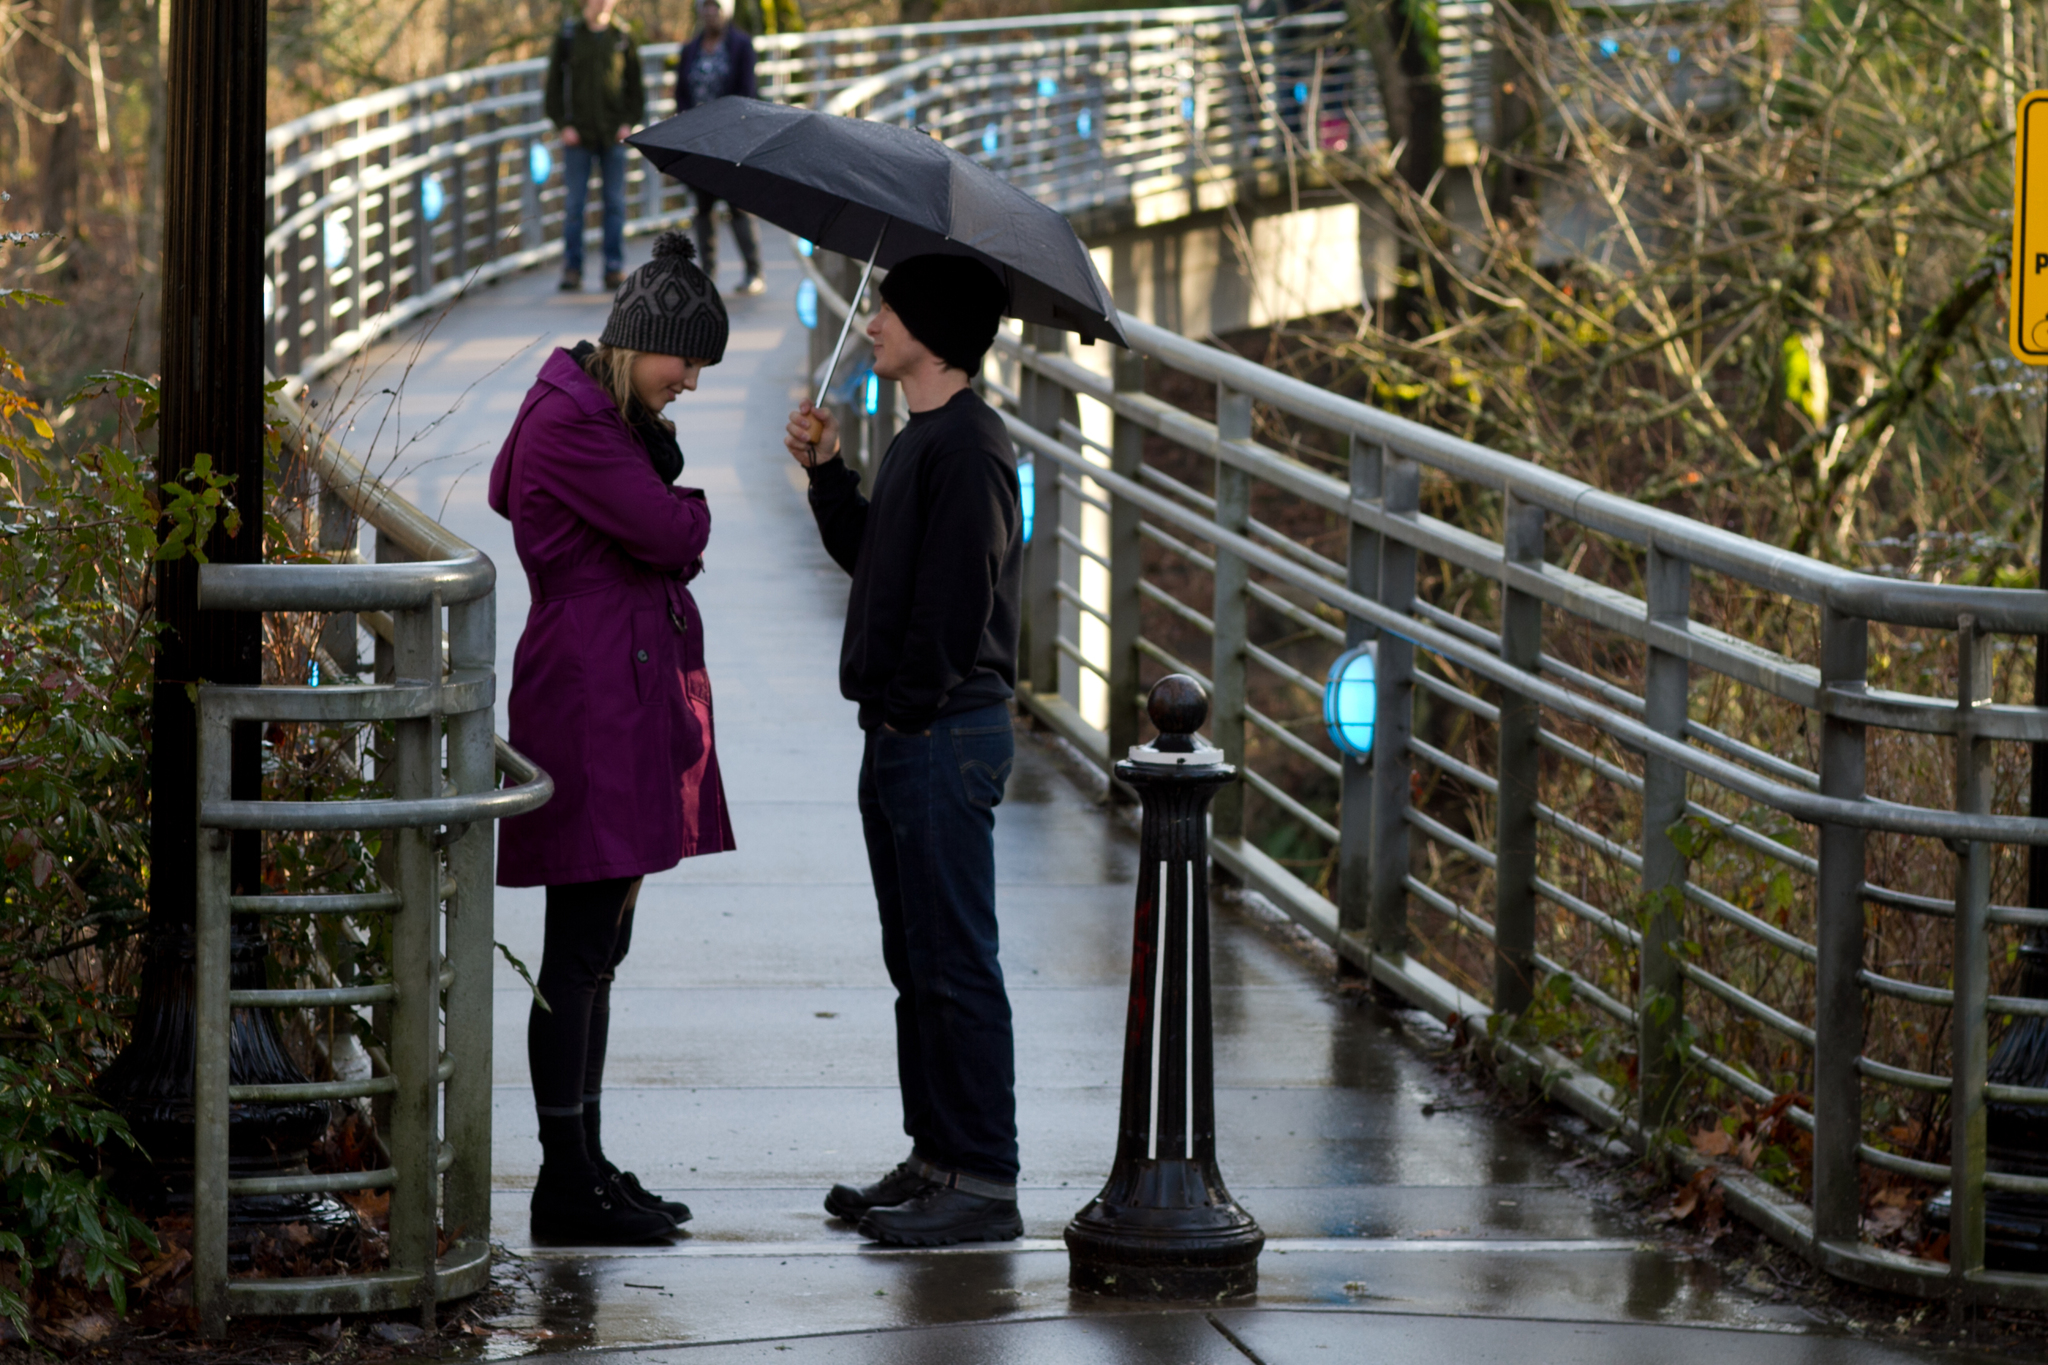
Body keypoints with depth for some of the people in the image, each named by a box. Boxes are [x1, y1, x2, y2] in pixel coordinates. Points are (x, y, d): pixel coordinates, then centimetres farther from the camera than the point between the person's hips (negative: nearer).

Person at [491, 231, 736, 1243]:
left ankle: (583, 1168, 19)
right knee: (580, 949, -6)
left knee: (599, 946, 13)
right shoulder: (569, 422, -15)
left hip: (629, 695, 10)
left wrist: (670, 516, 0)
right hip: (590, 697, -10)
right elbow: (674, 533, -17)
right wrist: (690, 507, 3)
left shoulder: (615, 421, 17)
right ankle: (567, 1182, -3)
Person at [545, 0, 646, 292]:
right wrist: (562, 123, -6)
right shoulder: (569, 36, 3)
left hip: (613, 136, 1)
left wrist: (629, 122, -1)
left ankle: (615, 268, 6)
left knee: (615, 203, 2)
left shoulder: (622, 40, 8)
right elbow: (554, 82, 3)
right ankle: (572, 268, 5)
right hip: (578, 136, -1)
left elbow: (635, 85, 12)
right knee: (574, 204, -1)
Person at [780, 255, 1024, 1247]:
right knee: (916, 962, 14)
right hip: (902, 735, 11)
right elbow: (872, 560, 21)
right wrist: (827, 474, 11)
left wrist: (911, 706, -16)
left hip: (944, 735, -11)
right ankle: (936, 1157, 21)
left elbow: (955, 597, -20)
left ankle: (984, 1182, -5)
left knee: (956, 966, -8)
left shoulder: (966, 446, -16)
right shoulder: (916, 440, 16)